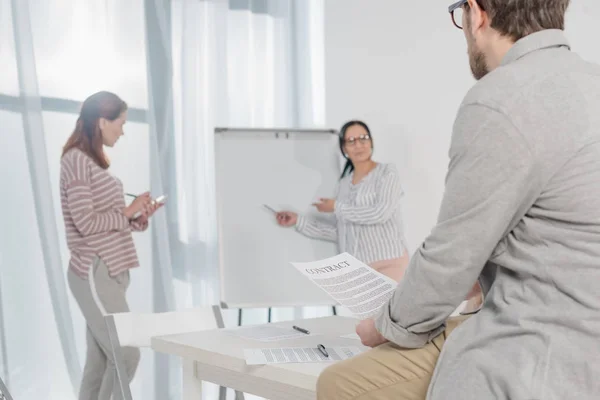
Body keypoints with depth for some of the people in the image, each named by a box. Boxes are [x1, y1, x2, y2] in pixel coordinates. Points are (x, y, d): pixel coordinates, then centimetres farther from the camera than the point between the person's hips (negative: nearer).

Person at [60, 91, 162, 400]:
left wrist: (138, 218, 6)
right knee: (126, 354, -9)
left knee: (100, 360, 8)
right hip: (95, 274, -9)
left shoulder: (93, 162, 16)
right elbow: (86, 223, -18)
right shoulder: (76, 160, -12)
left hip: (108, 273, 9)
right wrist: (128, 211, -6)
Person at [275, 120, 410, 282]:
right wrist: (298, 221, 6)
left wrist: (337, 207, -6)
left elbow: (380, 213, -15)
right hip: (356, 266, 5)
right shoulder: (344, 184, 15)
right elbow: (338, 231, 11)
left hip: (389, 262, -4)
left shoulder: (387, 172, 0)